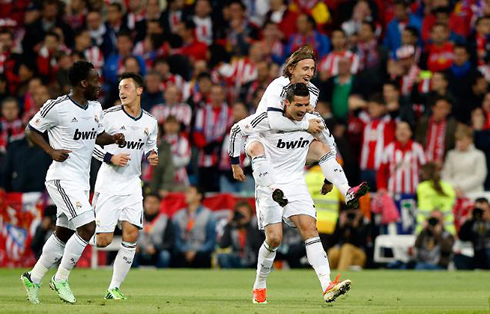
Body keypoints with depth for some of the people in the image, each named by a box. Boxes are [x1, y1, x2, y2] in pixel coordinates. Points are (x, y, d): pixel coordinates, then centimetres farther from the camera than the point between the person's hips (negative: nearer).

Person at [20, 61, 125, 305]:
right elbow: (31, 130, -4)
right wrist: (51, 151, -17)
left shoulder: (96, 108, 9)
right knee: (87, 227, -16)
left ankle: (33, 278, 26)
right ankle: (61, 280, -3)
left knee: (64, 233, 13)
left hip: (81, 180, 9)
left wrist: (113, 138, 2)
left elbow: (98, 136, 23)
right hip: (63, 177, -9)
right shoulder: (57, 107, -14)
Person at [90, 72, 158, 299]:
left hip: (132, 184, 4)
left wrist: (151, 155, -1)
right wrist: (110, 158, -17)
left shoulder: (150, 123, 4)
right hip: (108, 184, -3)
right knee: (103, 241, -8)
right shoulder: (109, 116, -9)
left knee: (131, 235, -8)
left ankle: (114, 287, 2)